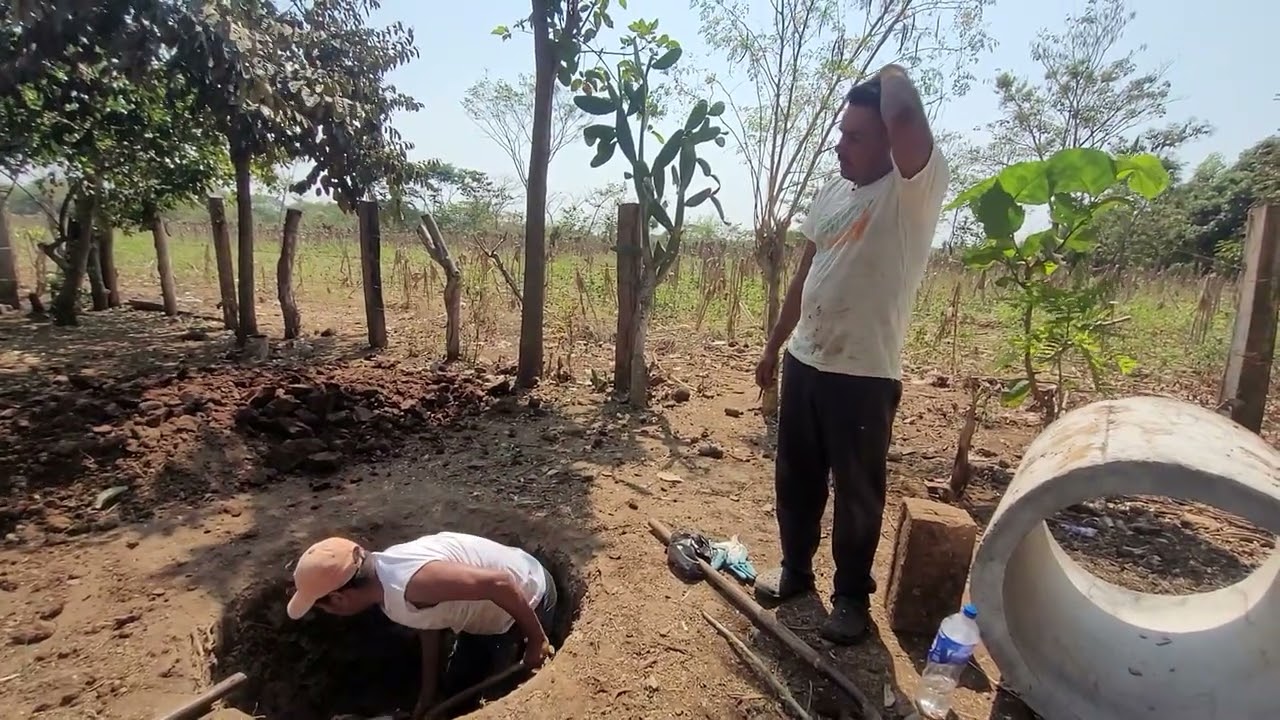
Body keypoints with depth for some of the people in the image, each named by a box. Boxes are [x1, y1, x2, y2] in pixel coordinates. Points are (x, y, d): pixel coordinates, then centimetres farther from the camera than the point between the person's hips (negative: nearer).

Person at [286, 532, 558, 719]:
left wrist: (537, 640, -25)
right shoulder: (384, 575, -6)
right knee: (455, 689, 21)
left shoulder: (411, 581, -38)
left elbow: (499, 584, -38)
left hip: (528, 599, -9)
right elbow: (430, 627, 7)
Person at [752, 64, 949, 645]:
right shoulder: (832, 193, 10)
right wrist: (774, 346, 16)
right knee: (795, 476, 17)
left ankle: (852, 596, 28)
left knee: (857, 491, 8)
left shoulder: (915, 192, -11)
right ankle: (794, 569, 38)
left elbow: (904, 118, -32)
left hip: (865, 373, -6)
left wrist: (892, 76, -9)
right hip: (804, 362, 7)